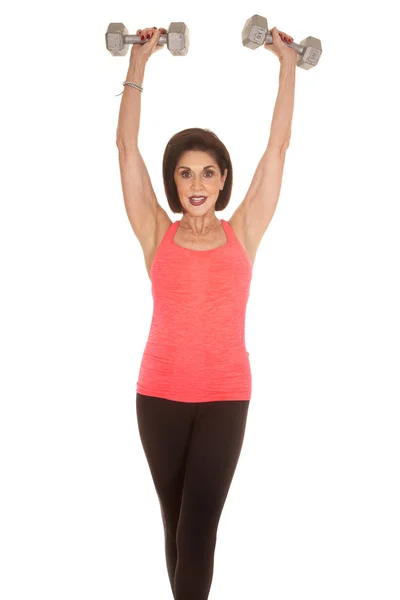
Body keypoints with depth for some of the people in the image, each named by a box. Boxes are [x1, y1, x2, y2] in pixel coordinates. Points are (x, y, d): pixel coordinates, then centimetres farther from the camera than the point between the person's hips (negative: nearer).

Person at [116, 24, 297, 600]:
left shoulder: (243, 233, 0)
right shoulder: (157, 234, 0)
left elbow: (278, 145, 2)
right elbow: (127, 146, -2)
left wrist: (288, 63, 5)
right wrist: (138, 62, -1)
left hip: (225, 396, -1)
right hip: (160, 393, 1)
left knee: (199, 528, -5)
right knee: (176, 520, 14)